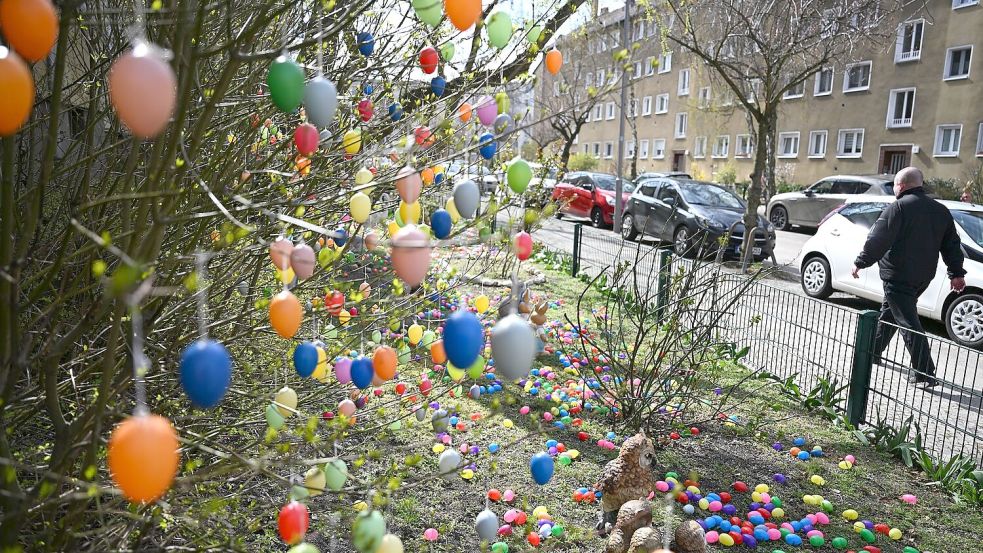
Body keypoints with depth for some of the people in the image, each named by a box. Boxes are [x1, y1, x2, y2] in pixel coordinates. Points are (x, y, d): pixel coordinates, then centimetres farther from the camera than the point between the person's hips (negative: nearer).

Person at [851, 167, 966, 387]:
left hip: (898, 276, -8)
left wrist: (861, 262, -9)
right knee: (889, 311, 23)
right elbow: (952, 244, 15)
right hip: (923, 276, 8)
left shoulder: (898, 207, -13)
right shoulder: (941, 210, 12)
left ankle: (926, 374, -7)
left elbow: (877, 240, -17)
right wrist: (957, 273, 19)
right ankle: (873, 351, 35)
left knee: (909, 323, -6)